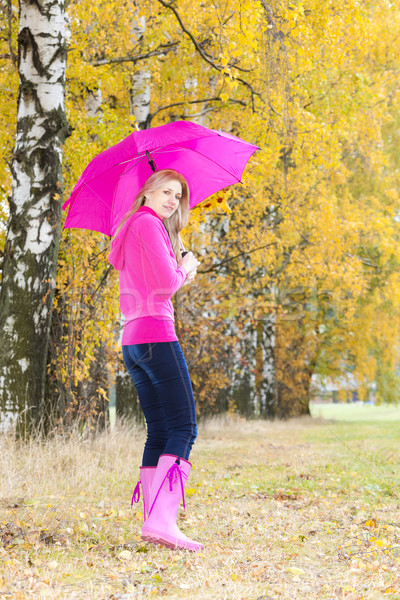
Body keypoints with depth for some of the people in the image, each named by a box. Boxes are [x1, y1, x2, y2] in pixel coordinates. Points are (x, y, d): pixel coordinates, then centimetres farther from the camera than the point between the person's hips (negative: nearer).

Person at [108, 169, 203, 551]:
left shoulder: (129, 231, 24)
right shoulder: (147, 223, -5)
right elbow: (166, 282, -14)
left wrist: (178, 277, 19)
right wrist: (185, 268, 4)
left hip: (131, 340, 10)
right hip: (156, 333, -10)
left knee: (159, 433, 7)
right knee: (184, 428, -12)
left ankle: (153, 523, 2)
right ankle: (162, 521, -23)